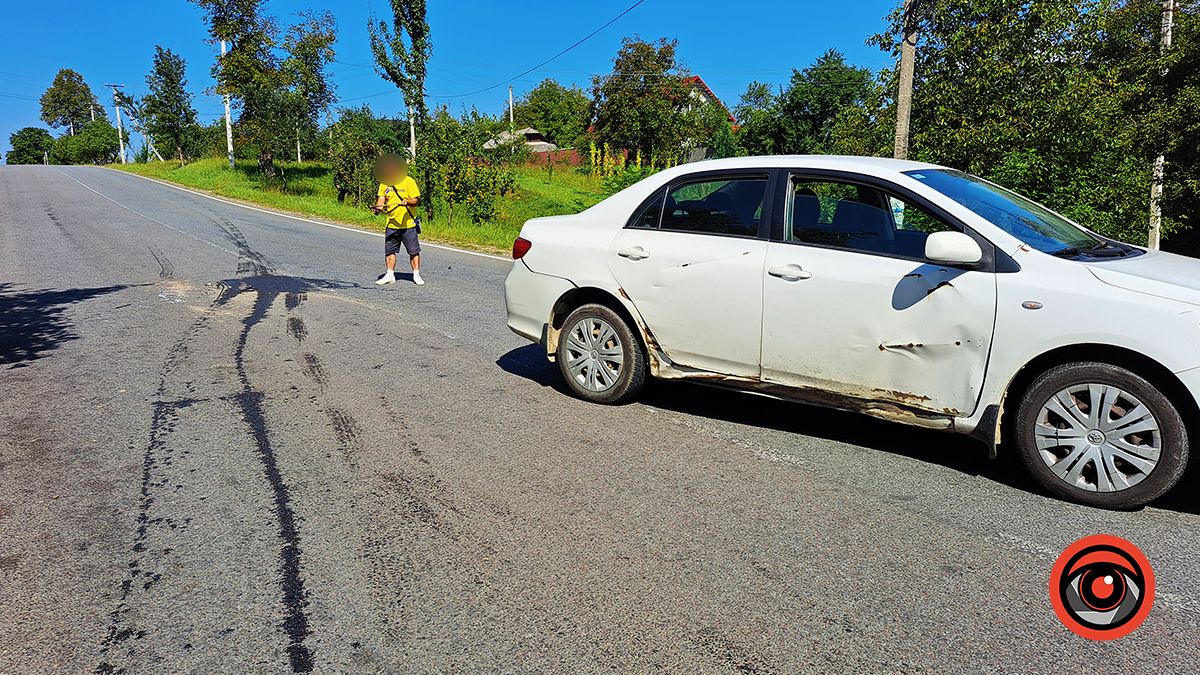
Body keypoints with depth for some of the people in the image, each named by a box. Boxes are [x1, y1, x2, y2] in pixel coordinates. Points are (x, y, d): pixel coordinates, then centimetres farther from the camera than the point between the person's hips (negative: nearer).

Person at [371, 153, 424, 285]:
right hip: (392, 224, 4)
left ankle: (416, 275, 13)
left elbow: (416, 200, -8)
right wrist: (378, 207, -20)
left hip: (408, 224, -4)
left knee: (414, 251, 1)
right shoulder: (384, 183, 7)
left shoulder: (408, 181, -6)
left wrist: (407, 202, -28)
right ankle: (390, 275, 19)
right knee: (390, 250, 8)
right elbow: (381, 199, 2)